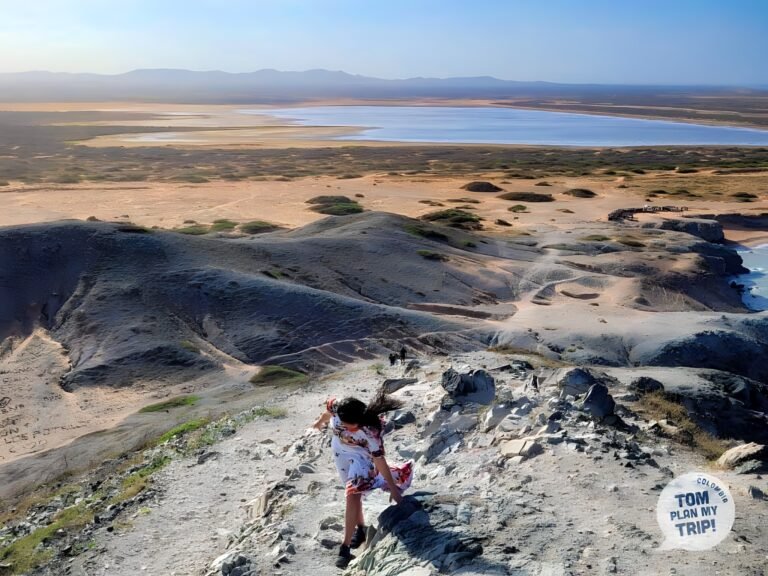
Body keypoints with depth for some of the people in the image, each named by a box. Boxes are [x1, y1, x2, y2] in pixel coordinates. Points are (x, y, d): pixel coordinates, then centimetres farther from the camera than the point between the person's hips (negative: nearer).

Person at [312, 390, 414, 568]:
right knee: (352, 493, 18)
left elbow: (379, 460, -31)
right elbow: (328, 412, -6)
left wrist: (393, 488, -24)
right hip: (340, 451, 5)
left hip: (361, 456, -5)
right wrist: (320, 422, 16)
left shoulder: (371, 432, -40)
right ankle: (360, 529, 40)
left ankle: (345, 548, -7)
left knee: (353, 496, -14)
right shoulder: (336, 407, -32)